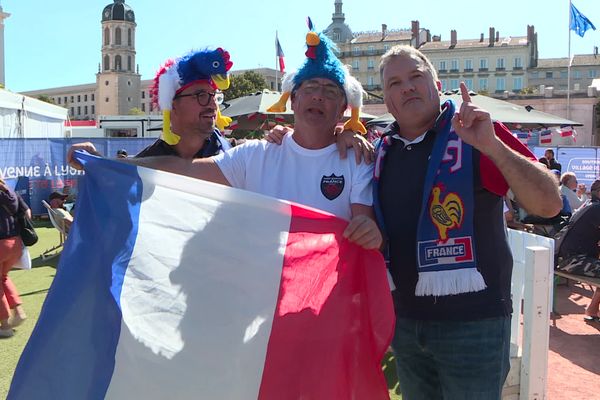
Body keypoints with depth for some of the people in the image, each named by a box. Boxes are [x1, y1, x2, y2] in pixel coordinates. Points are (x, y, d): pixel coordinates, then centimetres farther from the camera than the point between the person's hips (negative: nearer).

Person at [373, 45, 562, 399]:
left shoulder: (476, 132, -8)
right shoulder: (382, 150, 4)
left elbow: (550, 204, -14)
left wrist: (492, 145, -28)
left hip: (473, 320, -4)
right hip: (404, 319, 5)